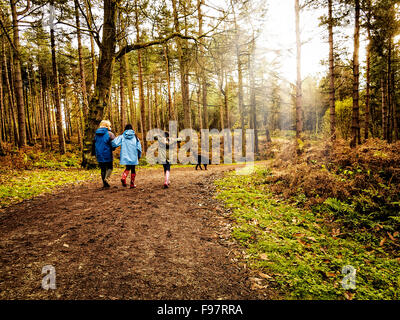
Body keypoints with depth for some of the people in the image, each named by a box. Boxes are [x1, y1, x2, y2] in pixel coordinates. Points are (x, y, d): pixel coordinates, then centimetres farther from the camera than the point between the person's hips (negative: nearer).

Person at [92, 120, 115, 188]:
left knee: (103, 169, 12)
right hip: (107, 155, -4)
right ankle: (106, 178, -14)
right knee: (109, 167, 11)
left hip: (99, 155, 4)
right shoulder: (109, 134, -9)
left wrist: (93, 153, 28)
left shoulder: (96, 134, 8)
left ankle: (105, 183, 13)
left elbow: (93, 145, 16)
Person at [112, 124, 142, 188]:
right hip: (133, 156, -1)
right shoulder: (135, 137, 2)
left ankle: (123, 177, -8)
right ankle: (132, 184, 12)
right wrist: (139, 156, 10)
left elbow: (114, 143, -11)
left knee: (127, 168, 18)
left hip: (125, 156, 1)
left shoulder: (122, 136, 2)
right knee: (133, 169, 10)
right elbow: (139, 147, 0)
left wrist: (113, 147, 10)